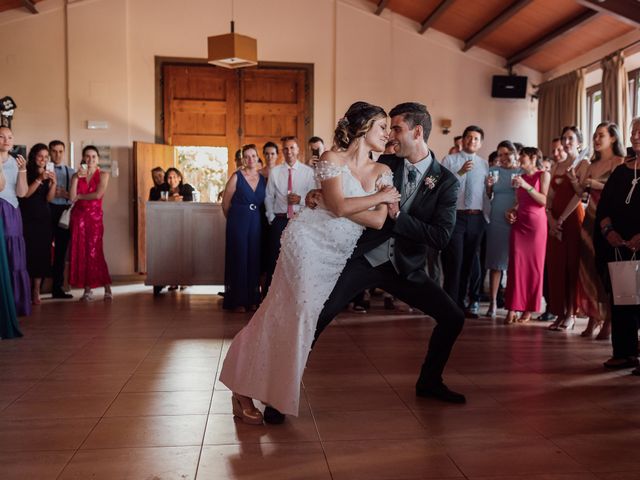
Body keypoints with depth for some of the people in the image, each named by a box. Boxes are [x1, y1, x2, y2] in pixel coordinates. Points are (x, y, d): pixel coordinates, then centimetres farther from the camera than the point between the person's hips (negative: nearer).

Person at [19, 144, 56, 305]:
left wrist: (54, 182, -14)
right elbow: (25, 194, -12)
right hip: (28, 218, -4)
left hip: (43, 218, 4)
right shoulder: (27, 172, -2)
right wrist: (39, 179, -19)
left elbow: (49, 198, 2)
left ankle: (36, 292, 1)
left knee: (42, 253, -1)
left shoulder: (48, 174, 10)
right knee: (29, 252, -9)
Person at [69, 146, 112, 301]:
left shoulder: (103, 175, 4)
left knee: (94, 252, -9)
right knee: (80, 252, 0)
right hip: (78, 215, 3)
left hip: (94, 215, -3)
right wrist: (77, 177, -8)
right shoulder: (77, 176, 10)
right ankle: (87, 289, 5)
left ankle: (107, 288, -2)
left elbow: (98, 194, -11)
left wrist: (80, 196, 0)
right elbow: (72, 198, -3)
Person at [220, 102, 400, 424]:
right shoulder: (332, 159, -7)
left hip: (338, 255, 5)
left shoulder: (383, 172, 7)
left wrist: (334, 202, -13)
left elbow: (379, 221, -6)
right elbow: (339, 206, -20)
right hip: (310, 240, -5)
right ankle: (244, 392, 4)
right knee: (287, 314, -7)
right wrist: (380, 196, -10)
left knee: (296, 316, 7)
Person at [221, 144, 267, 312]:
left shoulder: (263, 178, 7)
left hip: (256, 223, 4)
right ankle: (238, 301, 8)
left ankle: (252, 298, 17)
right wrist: (235, 219, 9)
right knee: (239, 259, 0)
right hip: (238, 223, -4)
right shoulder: (237, 177, -4)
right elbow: (225, 204, 0)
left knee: (254, 260, 6)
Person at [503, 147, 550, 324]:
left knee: (534, 265, 0)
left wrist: (526, 186, -14)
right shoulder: (520, 177, 16)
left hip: (536, 222, -4)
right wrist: (511, 211, 1)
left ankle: (528, 309, 6)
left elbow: (544, 201, -8)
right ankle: (512, 308, -6)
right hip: (519, 222, 4)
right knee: (516, 264, -5)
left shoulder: (543, 175, 3)